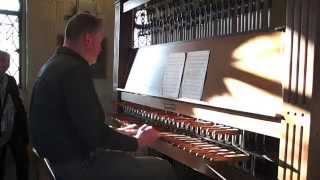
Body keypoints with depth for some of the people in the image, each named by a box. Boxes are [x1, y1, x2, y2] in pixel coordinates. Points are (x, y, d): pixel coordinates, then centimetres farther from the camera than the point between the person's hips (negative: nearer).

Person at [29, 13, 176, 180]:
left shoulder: (53, 65, 11)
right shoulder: (75, 70, -21)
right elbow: (95, 136, -24)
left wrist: (116, 132, 18)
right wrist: (137, 141, -8)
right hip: (75, 164, -10)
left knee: (135, 160, 25)